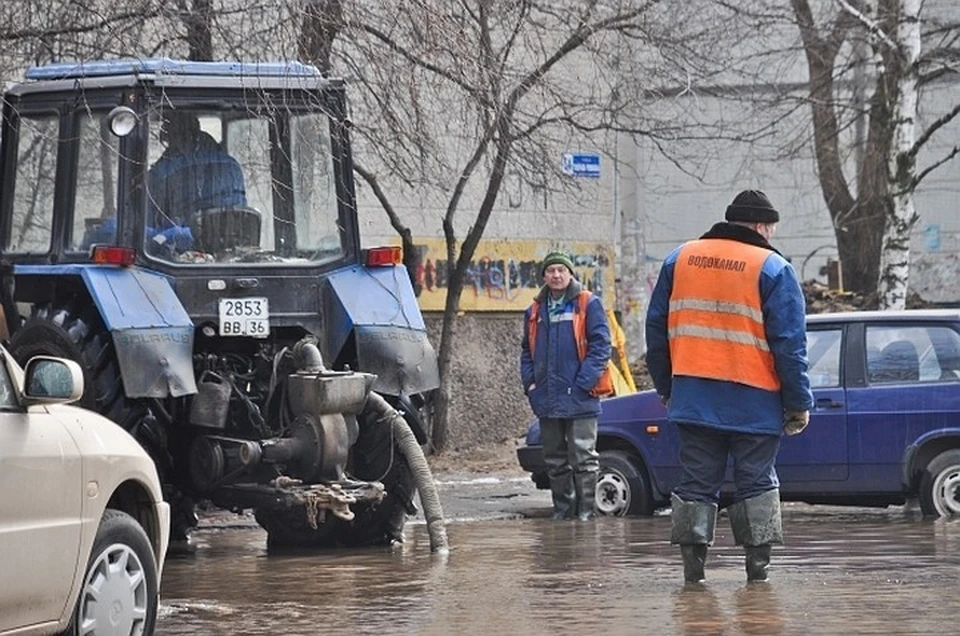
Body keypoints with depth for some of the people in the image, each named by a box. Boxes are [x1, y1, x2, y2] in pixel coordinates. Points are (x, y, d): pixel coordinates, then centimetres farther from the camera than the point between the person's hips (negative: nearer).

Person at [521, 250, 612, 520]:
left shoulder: (588, 305, -2)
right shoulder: (535, 311, 15)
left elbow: (601, 344, -8)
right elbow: (527, 351, 21)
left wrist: (584, 382, -15)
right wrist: (529, 382, 5)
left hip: (579, 399, -6)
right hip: (547, 401, 6)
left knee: (583, 457, -5)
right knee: (555, 459, 10)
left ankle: (586, 508, -2)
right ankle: (562, 507, 17)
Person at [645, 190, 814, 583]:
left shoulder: (679, 259, 10)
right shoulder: (772, 269, -5)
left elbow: (656, 328, 14)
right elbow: (790, 344, -7)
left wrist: (665, 387, 21)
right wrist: (799, 403, -2)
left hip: (693, 398, 3)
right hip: (754, 403, -3)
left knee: (696, 480, 7)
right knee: (756, 482, 6)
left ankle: (692, 559, 1)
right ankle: (757, 562, 3)